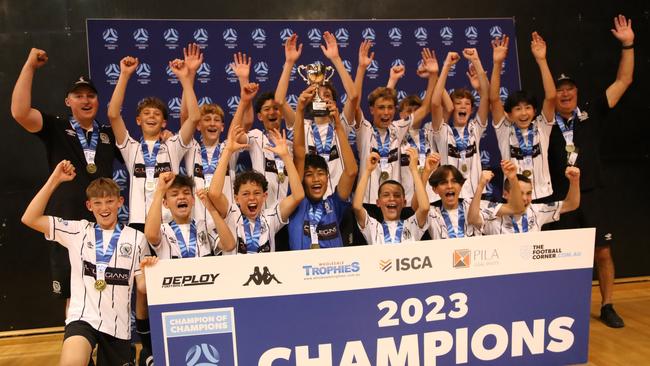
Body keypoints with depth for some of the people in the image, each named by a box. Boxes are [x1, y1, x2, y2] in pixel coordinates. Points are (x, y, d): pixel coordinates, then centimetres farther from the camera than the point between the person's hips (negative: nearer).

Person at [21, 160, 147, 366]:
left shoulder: (136, 238, 5)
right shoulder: (78, 231, 5)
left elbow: (143, 284, 4)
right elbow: (29, 219, -2)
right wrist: (55, 180, -5)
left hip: (118, 324, 2)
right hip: (83, 317, -1)